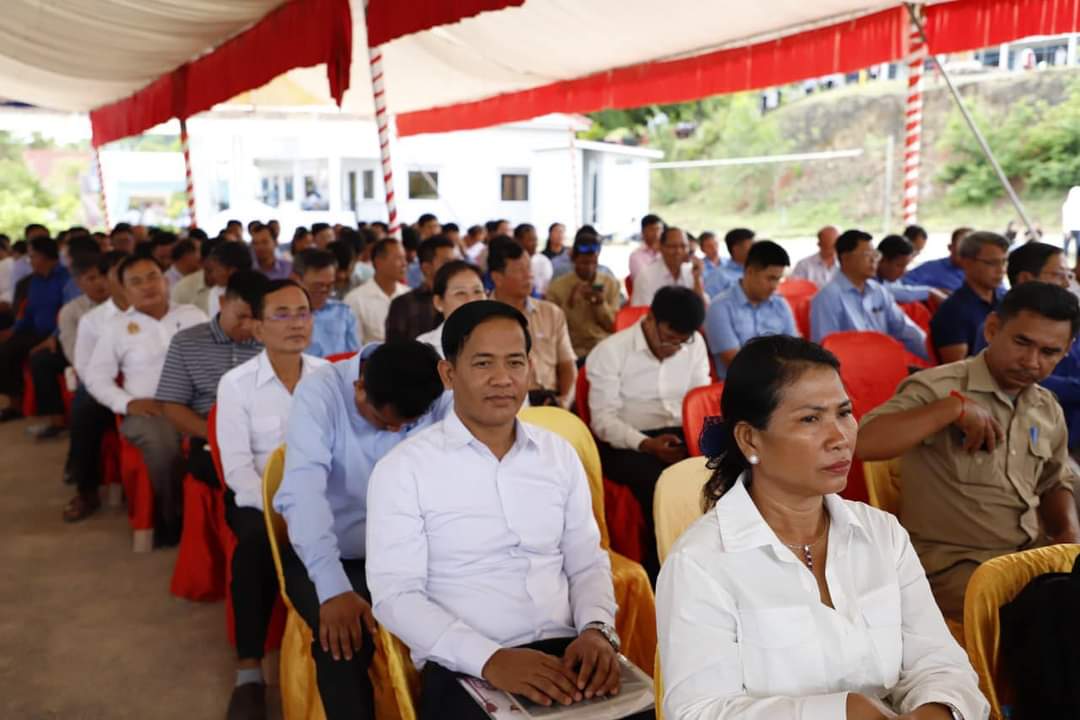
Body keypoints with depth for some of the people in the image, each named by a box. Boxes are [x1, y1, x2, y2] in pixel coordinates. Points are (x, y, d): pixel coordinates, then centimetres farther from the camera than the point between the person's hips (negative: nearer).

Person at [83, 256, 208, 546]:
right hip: (146, 410, -1)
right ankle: (172, 519, -14)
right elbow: (95, 376, 10)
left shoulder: (193, 315, 14)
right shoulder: (117, 325, 12)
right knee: (162, 442, -36)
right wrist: (128, 402, -6)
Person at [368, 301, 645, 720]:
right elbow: (395, 595, -9)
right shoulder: (403, 468, -4)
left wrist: (596, 629, -9)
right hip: (465, 668, -3)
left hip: (565, 652, 3)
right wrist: (490, 658, -20)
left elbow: (588, 563, 11)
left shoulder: (560, 454, 10)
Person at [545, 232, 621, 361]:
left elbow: (614, 326, 8)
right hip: (576, 353, -3)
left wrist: (601, 303, -9)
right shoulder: (556, 288, 0)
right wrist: (570, 302, -15)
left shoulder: (611, 283, 10)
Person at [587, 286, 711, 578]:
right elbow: (604, 420, -10)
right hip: (626, 445, -4)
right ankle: (659, 574, -16)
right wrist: (647, 444, -26)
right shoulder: (610, 351, -6)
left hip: (682, 436, 4)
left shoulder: (695, 345, 9)